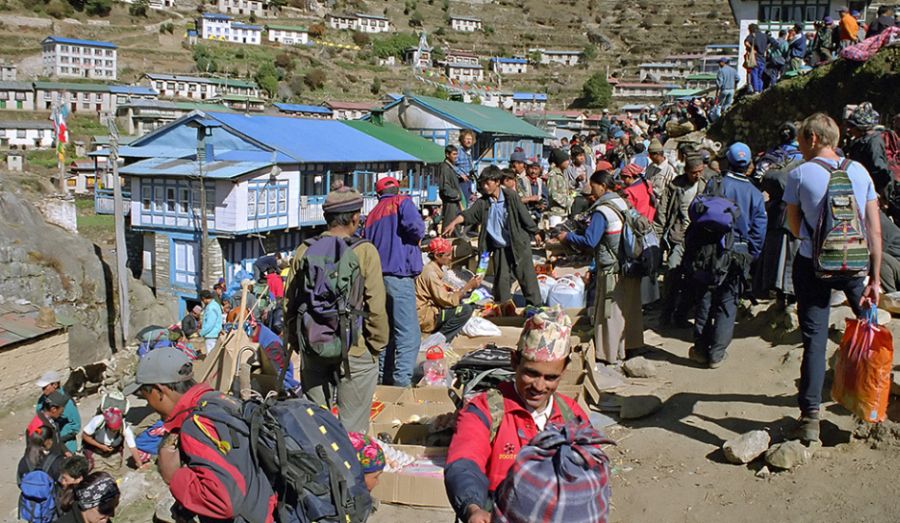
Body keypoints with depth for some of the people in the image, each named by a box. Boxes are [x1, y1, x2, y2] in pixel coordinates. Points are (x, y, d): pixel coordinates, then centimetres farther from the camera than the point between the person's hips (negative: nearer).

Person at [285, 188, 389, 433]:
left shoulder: (304, 251, 0)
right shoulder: (365, 252, -12)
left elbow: (289, 302, 7)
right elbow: (376, 306, -12)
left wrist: (295, 340, 19)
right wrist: (377, 344, 2)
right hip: (354, 352, -4)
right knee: (352, 426, 6)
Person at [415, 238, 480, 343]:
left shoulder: (437, 269, 9)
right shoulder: (430, 273, -21)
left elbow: (443, 296, 10)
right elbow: (448, 301, -23)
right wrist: (467, 286, -21)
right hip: (424, 317, -10)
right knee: (466, 310, -21)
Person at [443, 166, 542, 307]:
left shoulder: (510, 196, -9)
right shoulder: (482, 202, -1)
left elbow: (524, 215, -3)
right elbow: (468, 214, -13)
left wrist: (534, 232, 2)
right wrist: (454, 222, -30)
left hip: (518, 244, -3)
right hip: (499, 248, 3)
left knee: (527, 278, 1)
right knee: (501, 280, 7)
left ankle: (536, 306, 11)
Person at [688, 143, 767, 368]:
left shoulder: (714, 185, -6)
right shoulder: (756, 194, 0)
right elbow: (759, 230, 1)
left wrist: (692, 250, 1)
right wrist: (751, 257, 10)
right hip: (739, 255, 1)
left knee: (705, 299, 10)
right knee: (728, 303, 8)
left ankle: (701, 349, 16)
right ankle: (717, 353, 9)